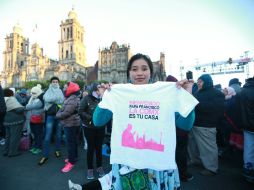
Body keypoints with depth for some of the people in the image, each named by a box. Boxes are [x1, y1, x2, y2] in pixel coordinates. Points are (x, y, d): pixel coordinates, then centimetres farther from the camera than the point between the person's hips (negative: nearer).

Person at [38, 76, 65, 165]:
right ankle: (45, 155, 10)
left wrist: (52, 99, -10)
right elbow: (46, 99, -17)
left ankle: (57, 150, 28)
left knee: (58, 134, 11)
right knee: (47, 136, -1)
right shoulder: (48, 91, 4)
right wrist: (57, 99, -14)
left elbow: (63, 101, -3)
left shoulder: (61, 91, 9)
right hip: (50, 115, -1)